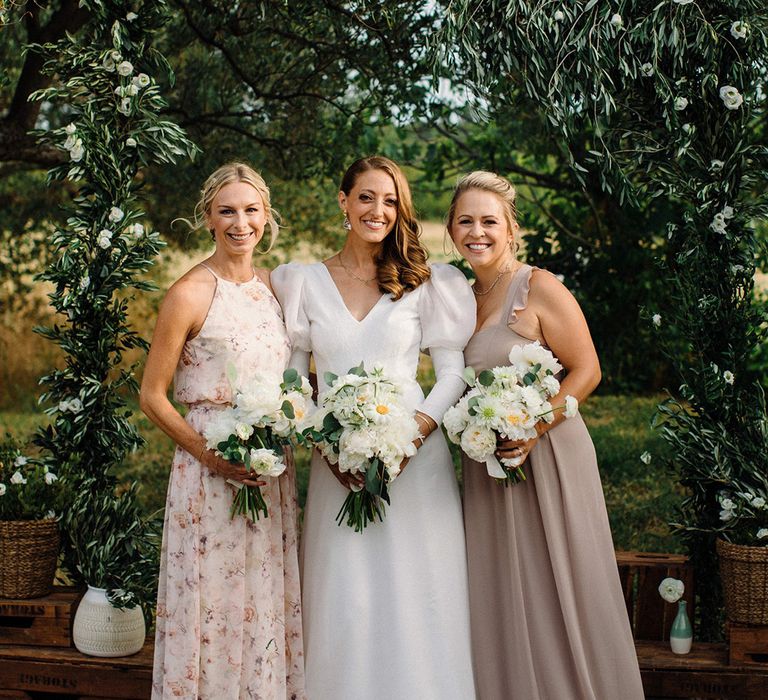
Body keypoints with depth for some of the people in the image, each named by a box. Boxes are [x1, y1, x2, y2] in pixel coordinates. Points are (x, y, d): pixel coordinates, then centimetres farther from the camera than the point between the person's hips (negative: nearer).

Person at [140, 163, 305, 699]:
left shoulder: (275, 285, 8)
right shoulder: (191, 294, -10)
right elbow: (153, 396, -8)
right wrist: (210, 454, -18)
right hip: (213, 470, -5)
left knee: (271, 603, 13)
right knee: (216, 602, 3)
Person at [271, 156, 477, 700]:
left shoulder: (425, 283, 5)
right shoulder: (304, 282, 7)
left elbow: (452, 371, 4)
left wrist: (417, 429, -13)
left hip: (415, 455, -1)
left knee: (415, 600, 1)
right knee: (344, 603, 2)